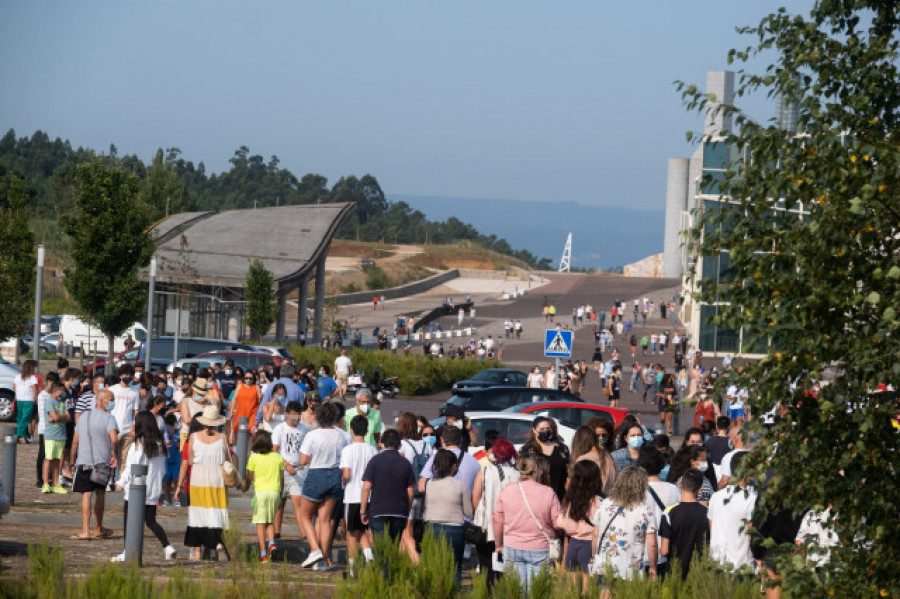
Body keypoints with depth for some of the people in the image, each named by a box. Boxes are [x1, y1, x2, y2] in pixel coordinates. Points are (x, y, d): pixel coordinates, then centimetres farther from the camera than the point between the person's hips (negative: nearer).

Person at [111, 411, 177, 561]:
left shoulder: (138, 445, -13)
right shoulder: (159, 445, 5)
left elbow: (131, 467, -11)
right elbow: (163, 469, 11)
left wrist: (121, 482, 0)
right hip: (153, 491, 6)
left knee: (128, 521, 3)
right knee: (151, 521, 14)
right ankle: (167, 546, 1)